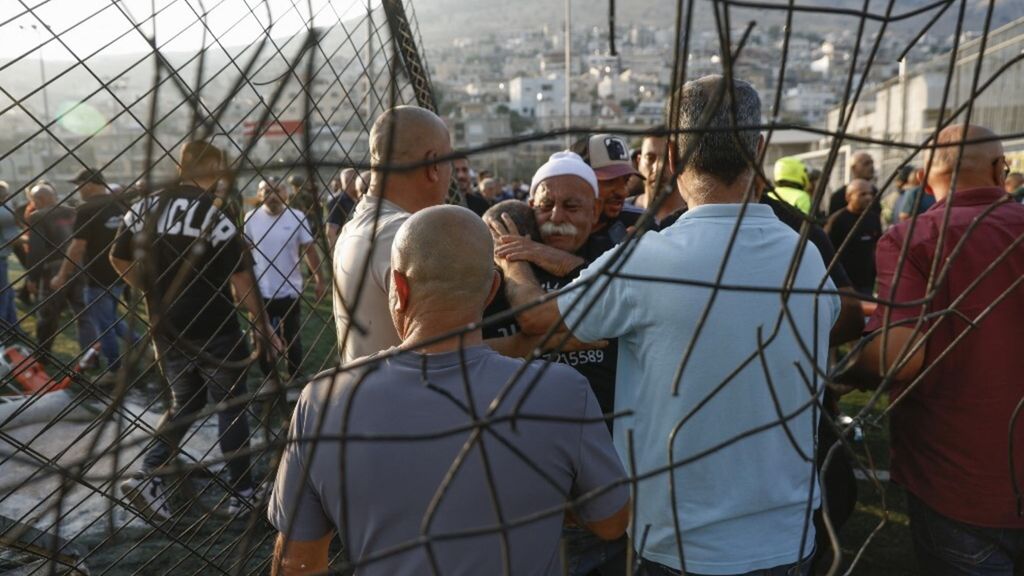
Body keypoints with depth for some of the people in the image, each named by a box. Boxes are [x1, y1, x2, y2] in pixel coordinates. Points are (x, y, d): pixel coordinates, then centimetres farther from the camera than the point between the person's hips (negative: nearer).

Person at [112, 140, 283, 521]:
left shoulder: (145, 207, 2)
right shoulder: (216, 215, -17)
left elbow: (119, 259, 9)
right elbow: (240, 279, -17)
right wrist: (261, 325, -8)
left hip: (167, 330, 6)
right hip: (215, 331, -5)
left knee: (184, 402, 22)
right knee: (230, 407, 9)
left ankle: (149, 476, 9)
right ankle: (242, 493, 18)